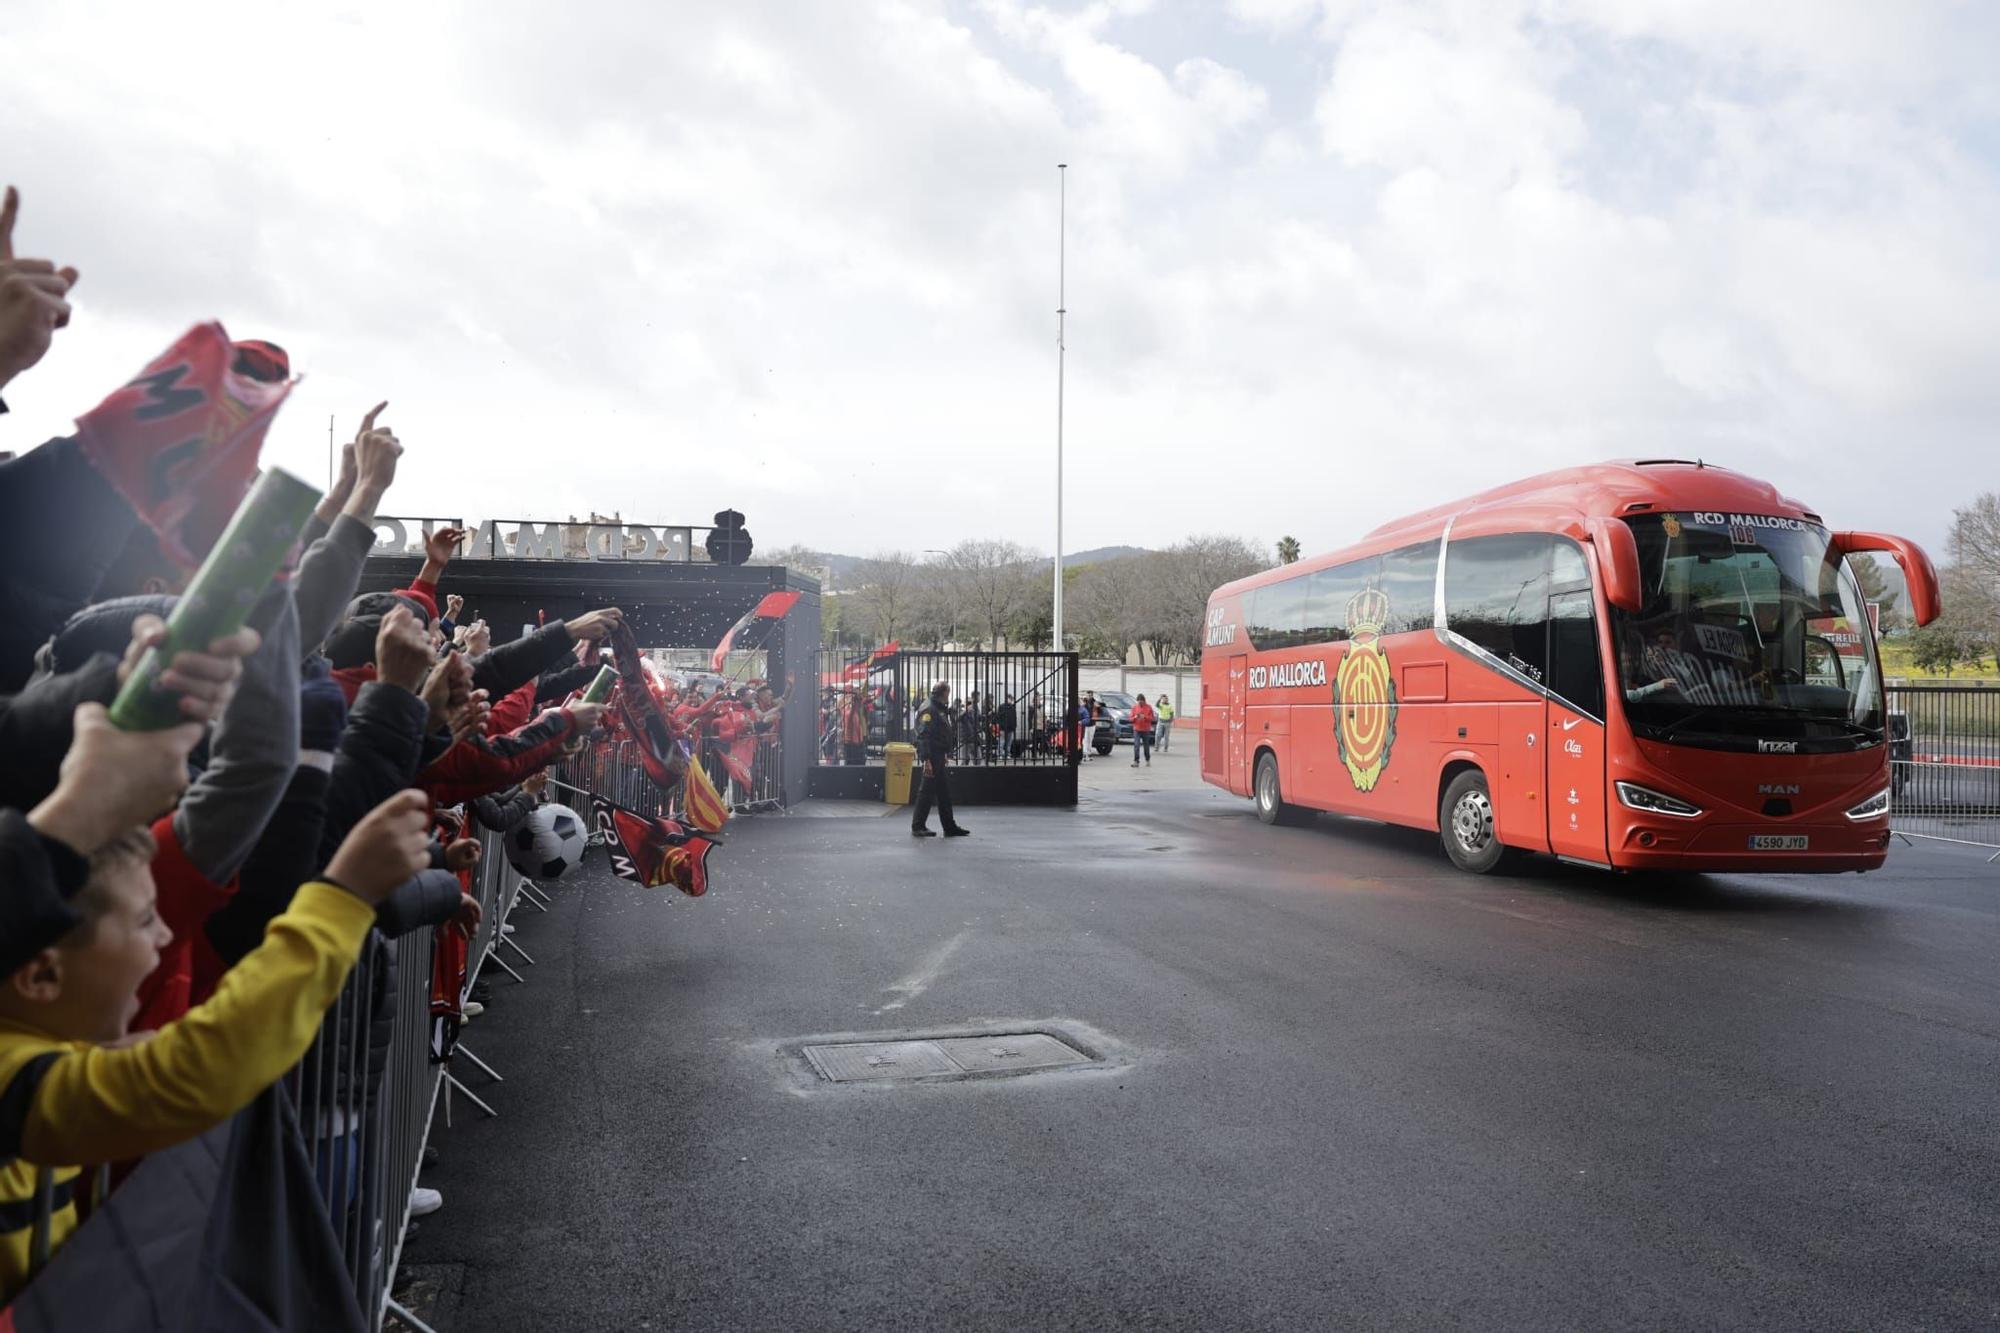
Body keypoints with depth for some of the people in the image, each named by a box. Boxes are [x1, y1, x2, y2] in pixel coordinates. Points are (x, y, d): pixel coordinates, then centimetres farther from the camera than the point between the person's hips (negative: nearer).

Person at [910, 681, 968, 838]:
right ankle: (917, 827, 1)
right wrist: (926, 760, -28)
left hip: (938, 756, 10)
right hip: (931, 756, -10)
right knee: (928, 791, -5)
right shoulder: (928, 709, -16)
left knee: (944, 792, 13)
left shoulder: (940, 709, 17)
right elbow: (924, 735, -23)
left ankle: (950, 827, 19)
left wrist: (946, 754, 22)